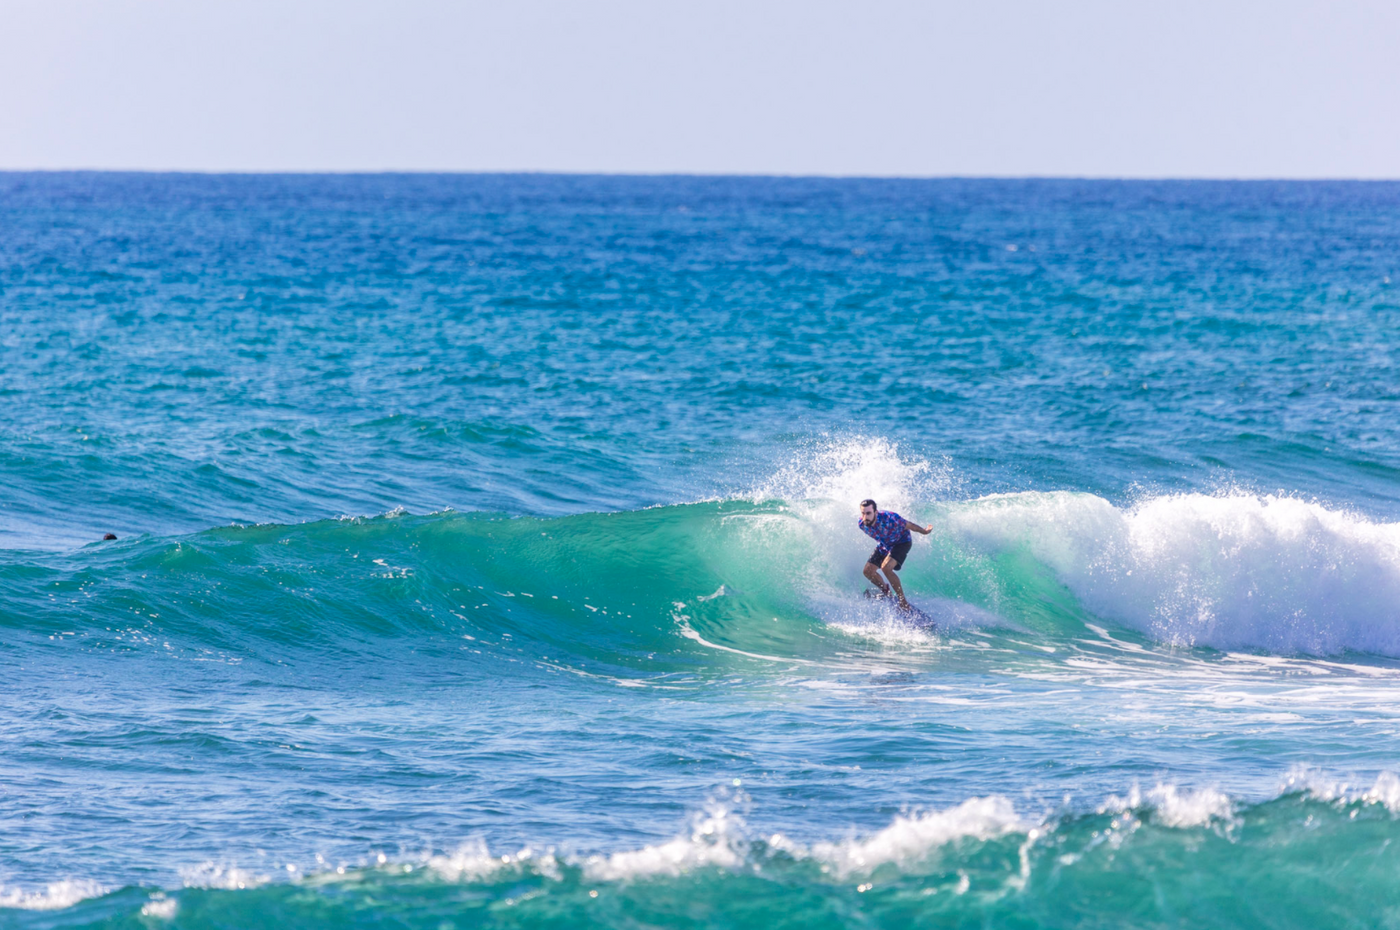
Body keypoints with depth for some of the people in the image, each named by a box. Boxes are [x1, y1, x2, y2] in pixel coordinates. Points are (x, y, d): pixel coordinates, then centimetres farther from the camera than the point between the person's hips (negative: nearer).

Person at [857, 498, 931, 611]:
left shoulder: (889, 519, -37)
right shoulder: (862, 524, -21)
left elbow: (908, 525, -19)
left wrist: (924, 531, -3)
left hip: (901, 542, -6)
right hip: (884, 545, 6)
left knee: (886, 567, -27)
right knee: (868, 571, -3)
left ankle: (903, 601, -17)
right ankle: (885, 590, 27)